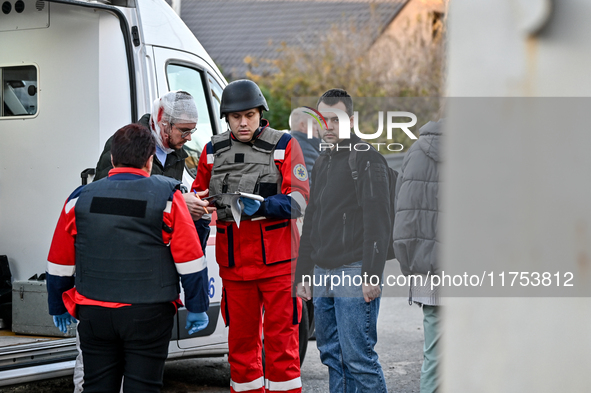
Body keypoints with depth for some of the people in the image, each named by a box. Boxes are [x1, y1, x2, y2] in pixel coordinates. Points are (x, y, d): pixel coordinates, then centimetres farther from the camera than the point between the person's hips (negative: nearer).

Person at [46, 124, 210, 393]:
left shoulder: (81, 198, 3)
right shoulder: (166, 196, -4)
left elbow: (59, 264, 9)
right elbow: (190, 260, -5)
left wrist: (58, 308, 21)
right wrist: (197, 308, 4)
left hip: (94, 315, 2)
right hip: (148, 315, -2)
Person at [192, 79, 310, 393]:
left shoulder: (283, 145, 0)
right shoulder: (213, 151, 11)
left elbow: (300, 198, -7)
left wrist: (262, 206, -22)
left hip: (276, 259, -3)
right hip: (233, 261, 3)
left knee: (280, 337, 0)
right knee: (241, 337, 10)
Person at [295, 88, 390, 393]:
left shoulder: (367, 159, -8)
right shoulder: (322, 162, 18)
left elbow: (378, 222, -14)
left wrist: (372, 275, -20)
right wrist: (302, 274, 21)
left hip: (354, 274, -8)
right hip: (323, 275, 8)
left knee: (358, 357, -9)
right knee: (332, 355, 11)